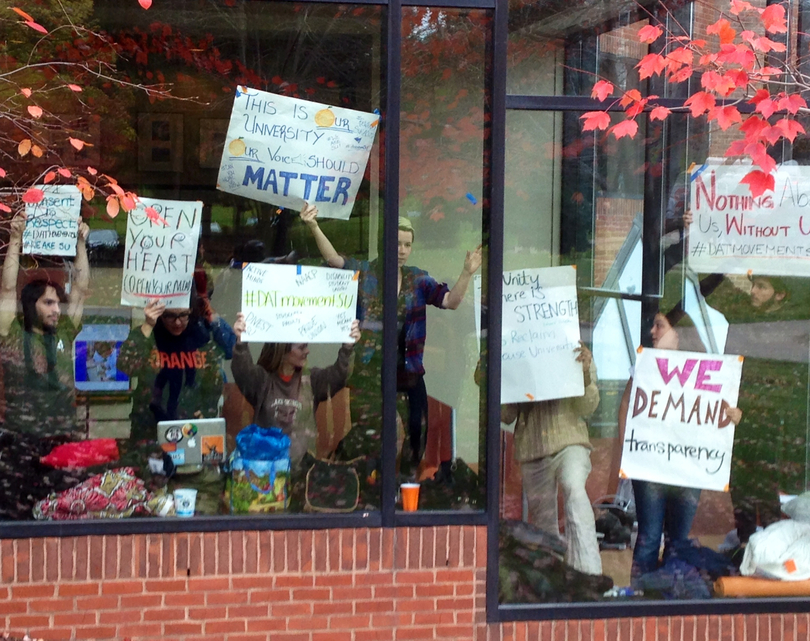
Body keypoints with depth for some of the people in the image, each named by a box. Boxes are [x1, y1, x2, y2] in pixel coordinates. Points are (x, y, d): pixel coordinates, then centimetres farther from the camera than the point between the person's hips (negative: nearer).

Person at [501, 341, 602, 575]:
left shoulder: (579, 360, 7)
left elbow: (586, 408, -2)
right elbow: (506, 415, 8)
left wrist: (585, 373, -18)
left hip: (569, 444, -3)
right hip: (532, 452, 3)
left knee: (574, 490, -31)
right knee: (542, 517, 10)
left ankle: (588, 572, -37)